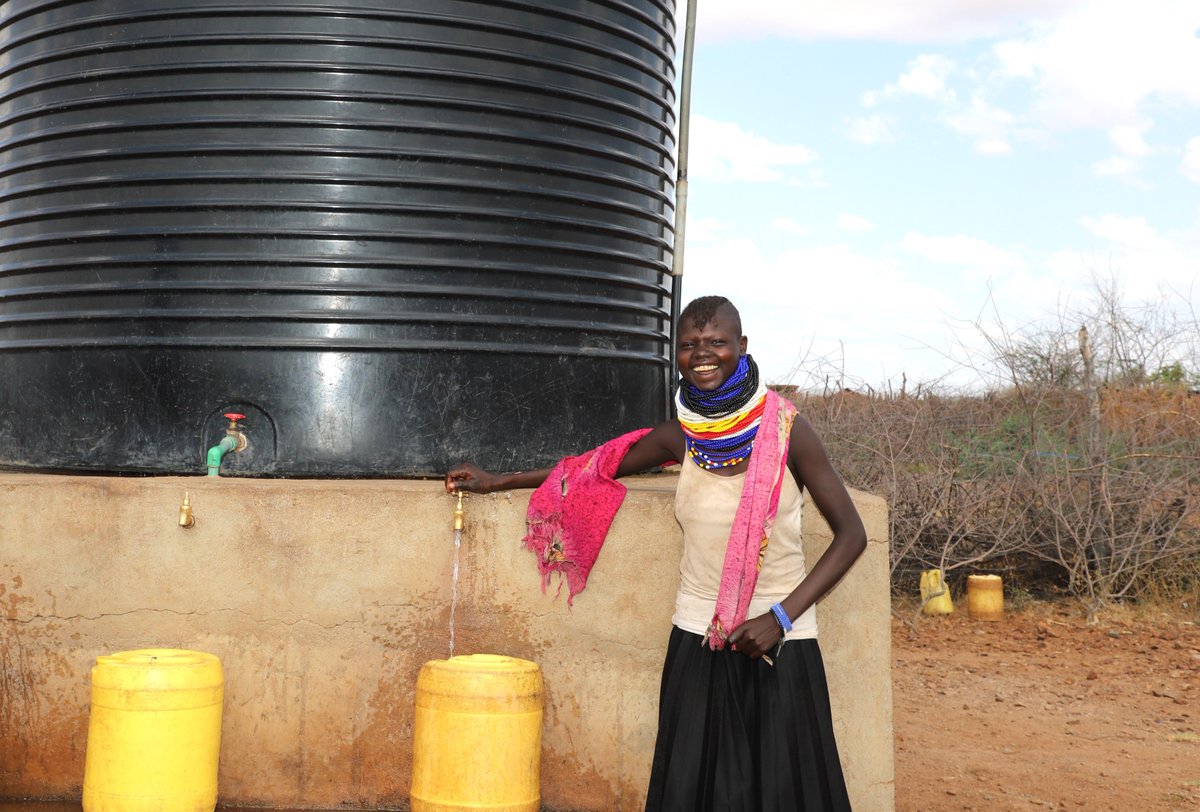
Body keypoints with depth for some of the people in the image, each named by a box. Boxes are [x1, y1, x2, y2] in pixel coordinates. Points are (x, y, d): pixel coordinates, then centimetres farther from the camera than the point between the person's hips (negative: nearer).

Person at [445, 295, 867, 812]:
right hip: (697, 639, 3)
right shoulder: (679, 437, 1)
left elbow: (851, 535, -8)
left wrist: (781, 616, -16)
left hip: (778, 641, -3)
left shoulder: (785, 427, -9)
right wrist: (497, 482, 22)